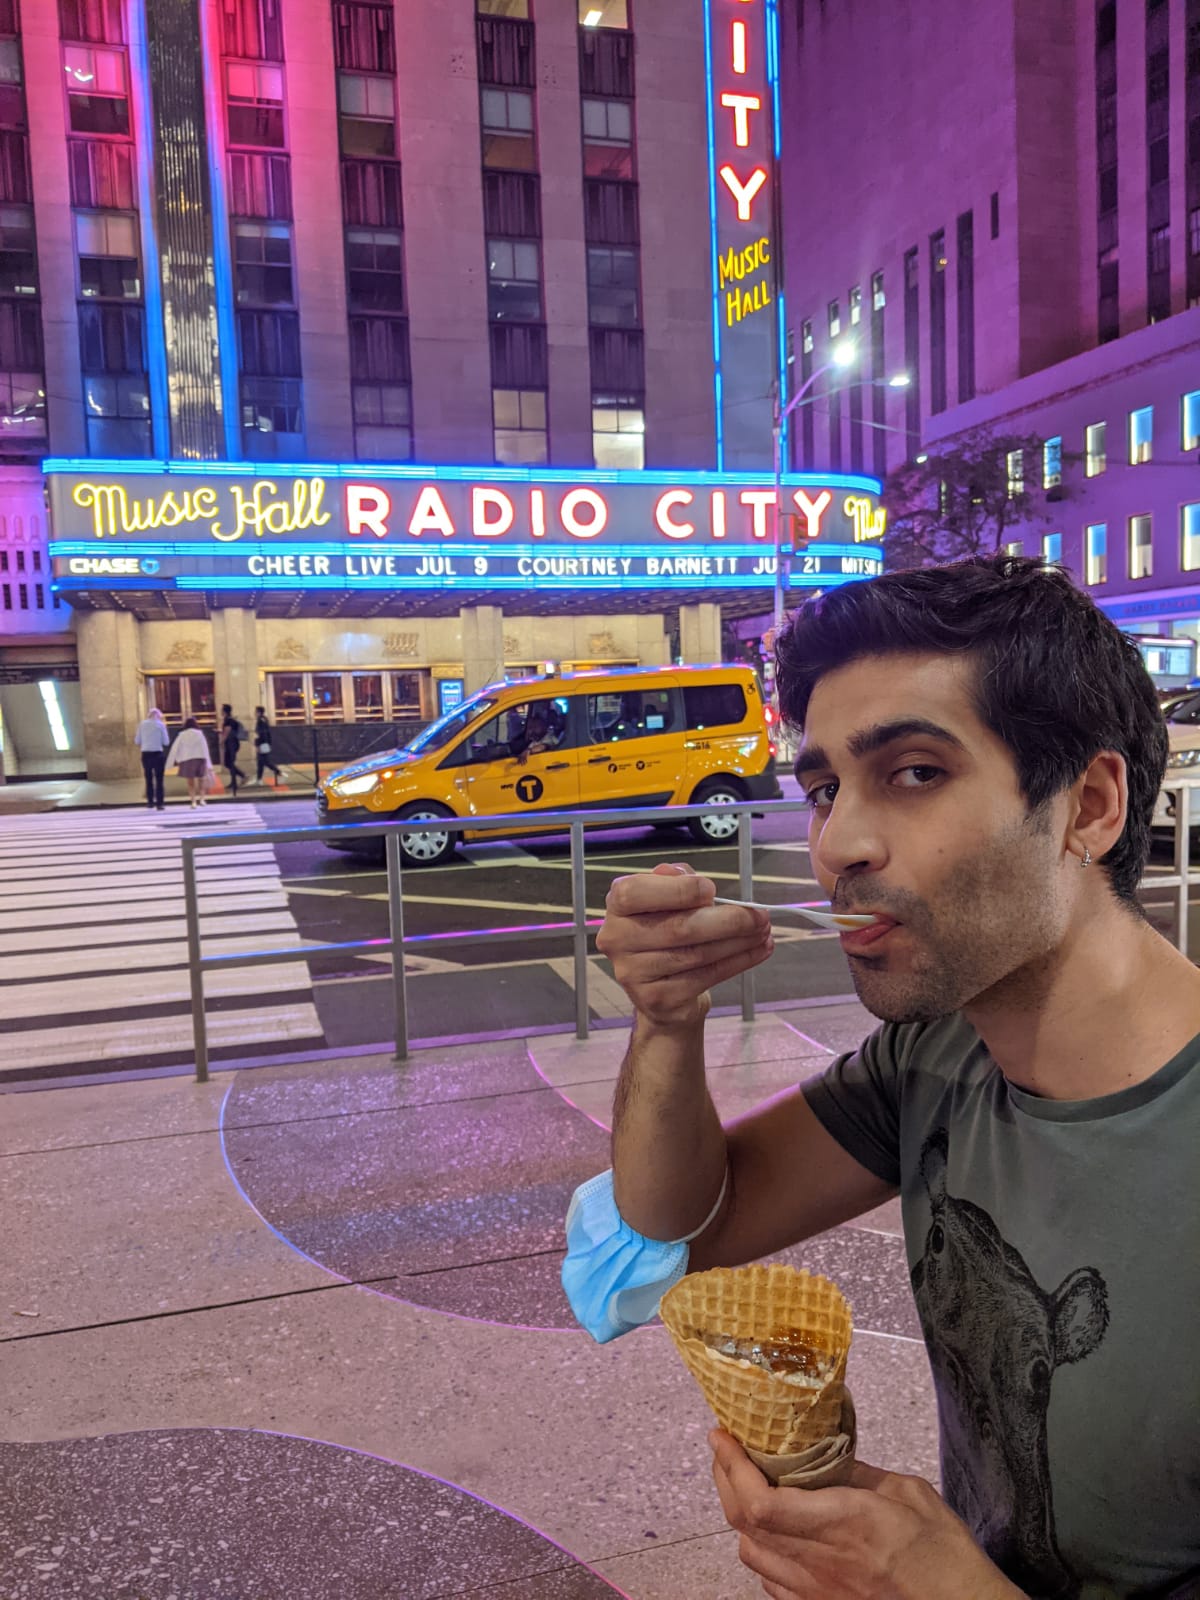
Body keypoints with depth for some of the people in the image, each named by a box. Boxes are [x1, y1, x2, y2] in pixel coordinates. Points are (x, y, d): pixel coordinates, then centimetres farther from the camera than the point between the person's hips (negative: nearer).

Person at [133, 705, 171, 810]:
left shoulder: (142, 724, 3)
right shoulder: (160, 725, -3)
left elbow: (137, 741, 5)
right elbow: (166, 742, -2)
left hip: (146, 754, 2)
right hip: (158, 754, -2)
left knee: (148, 779, 12)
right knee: (159, 780, 1)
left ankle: (150, 803, 11)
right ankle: (159, 804, -3)